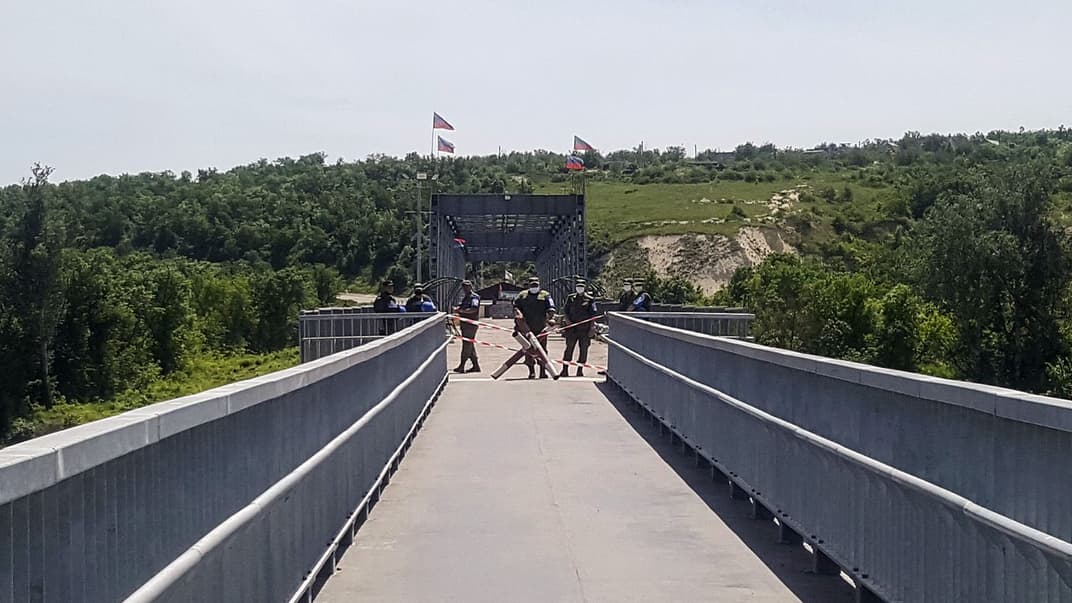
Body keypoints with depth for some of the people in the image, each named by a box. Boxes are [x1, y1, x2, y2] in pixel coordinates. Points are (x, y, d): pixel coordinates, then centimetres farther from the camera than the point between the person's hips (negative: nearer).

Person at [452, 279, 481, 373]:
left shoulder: (475, 297, -7)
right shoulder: (463, 297, 20)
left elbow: (474, 309, -22)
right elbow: (459, 306, 10)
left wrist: (462, 311, -31)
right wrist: (456, 309, -14)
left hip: (471, 324, -9)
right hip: (464, 323, 9)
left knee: (467, 344, -7)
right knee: (470, 345, 11)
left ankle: (461, 366, -7)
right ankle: (476, 366, 17)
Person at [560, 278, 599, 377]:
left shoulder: (590, 299, 2)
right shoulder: (571, 298, 8)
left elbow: (593, 315, 2)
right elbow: (565, 311, 12)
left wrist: (591, 328, -4)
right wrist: (567, 320, -5)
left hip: (585, 329, -1)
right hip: (572, 327, 1)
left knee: (583, 349, 2)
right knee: (569, 348, 0)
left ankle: (580, 370, 10)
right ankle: (565, 370, 3)